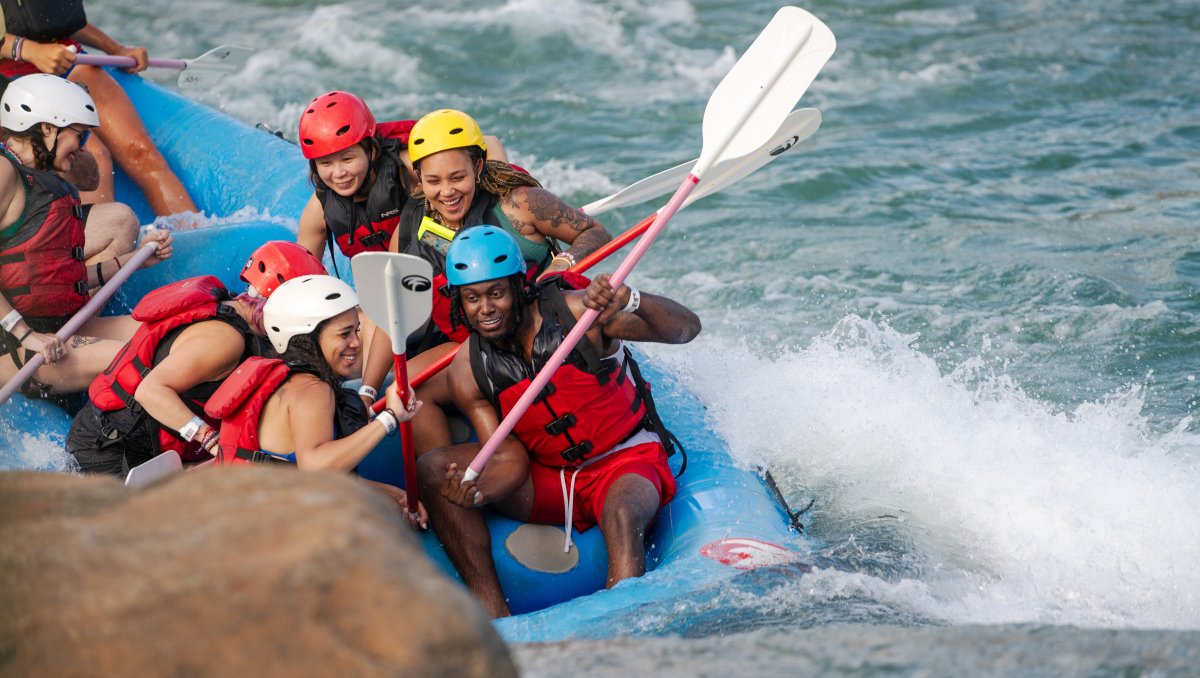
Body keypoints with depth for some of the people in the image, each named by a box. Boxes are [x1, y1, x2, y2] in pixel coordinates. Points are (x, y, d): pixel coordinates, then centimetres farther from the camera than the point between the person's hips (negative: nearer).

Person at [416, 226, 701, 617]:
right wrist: (475, 491, -32)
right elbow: (509, 459, -8)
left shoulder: (576, 312, -16)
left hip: (626, 463, -4)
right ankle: (494, 615, -20)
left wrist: (629, 302, -43)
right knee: (433, 470, -14)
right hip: (549, 481, 4)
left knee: (622, 517, -39)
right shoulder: (468, 372, -5)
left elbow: (686, 328, -22)